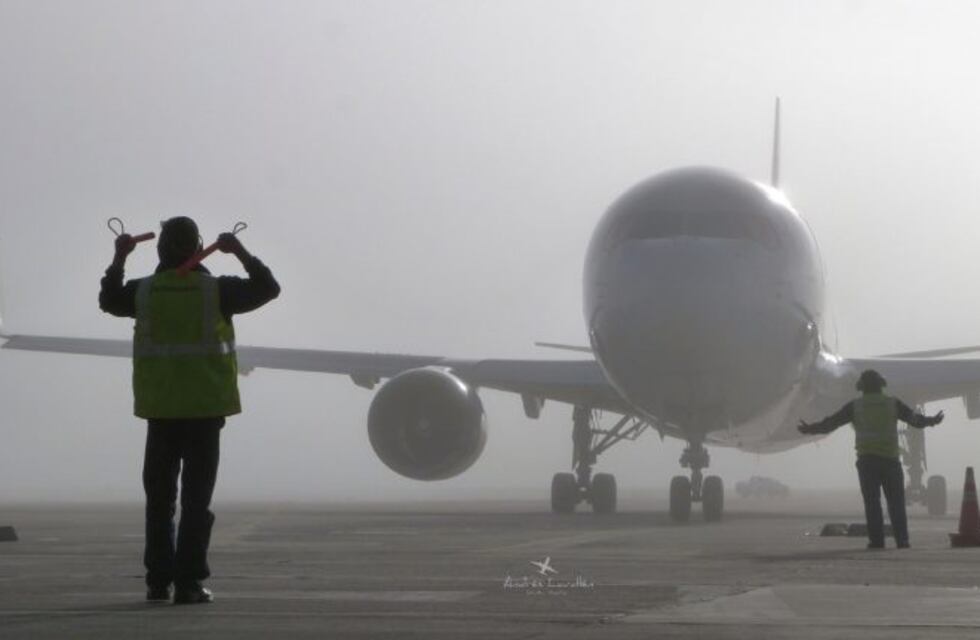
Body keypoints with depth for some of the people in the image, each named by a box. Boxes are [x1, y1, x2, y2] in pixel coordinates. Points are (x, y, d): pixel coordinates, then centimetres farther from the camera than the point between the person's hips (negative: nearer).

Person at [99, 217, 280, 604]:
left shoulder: (144, 291, 0)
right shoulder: (215, 290, -7)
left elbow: (109, 301, 21)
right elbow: (267, 288, 4)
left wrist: (119, 259, 28)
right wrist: (240, 252, 8)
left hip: (160, 411, 2)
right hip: (205, 409, -2)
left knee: (159, 499, 13)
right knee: (196, 500, 0)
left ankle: (158, 581, 14)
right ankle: (188, 583, -4)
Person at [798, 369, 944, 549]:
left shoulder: (855, 406, 4)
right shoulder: (892, 403, 5)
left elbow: (831, 422, 4)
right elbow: (915, 419, 8)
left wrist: (810, 429, 17)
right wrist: (932, 421, 28)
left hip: (866, 460, 0)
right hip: (890, 459, 0)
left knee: (872, 502, 1)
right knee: (896, 501, 4)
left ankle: (877, 540, -7)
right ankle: (902, 540, -5)